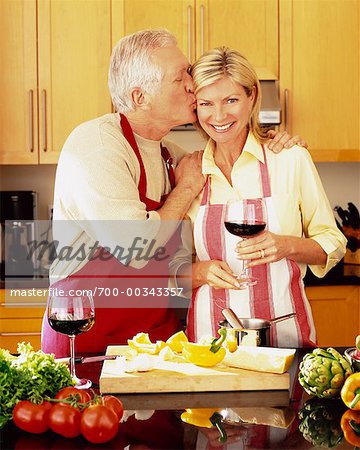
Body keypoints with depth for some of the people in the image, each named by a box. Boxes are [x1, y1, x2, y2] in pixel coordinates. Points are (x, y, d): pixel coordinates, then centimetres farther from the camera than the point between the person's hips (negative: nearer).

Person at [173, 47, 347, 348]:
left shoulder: (291, 159, -1)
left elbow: (333, 246, 5)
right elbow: (174, 266, 10)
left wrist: (287, 246, -14)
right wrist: (202, 272, -11)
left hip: (283, 332, -1)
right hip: (210, 334, 2)